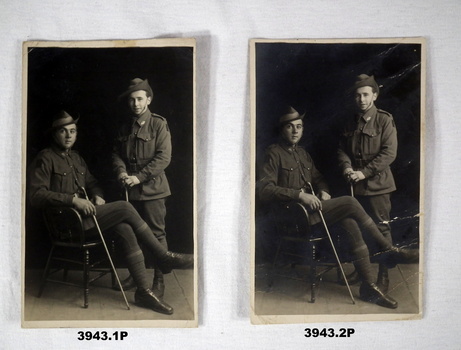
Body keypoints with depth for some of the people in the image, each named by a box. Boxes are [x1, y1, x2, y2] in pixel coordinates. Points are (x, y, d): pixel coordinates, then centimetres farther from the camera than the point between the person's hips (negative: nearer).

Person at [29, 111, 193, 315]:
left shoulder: (76, 158, 21)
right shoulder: (45, 159, -5)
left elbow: (91, 183, 30)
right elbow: (36, 195, -17)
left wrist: (97, 196, 5)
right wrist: (73, 199, -26)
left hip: (83, 215, 8)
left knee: (125, 228, -21)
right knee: (124, 207, -21)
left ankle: (143, 291, -22)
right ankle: (164, 257, -10)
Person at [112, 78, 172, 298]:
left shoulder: (158, 124, -4)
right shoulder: (125, 127, 14)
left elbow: (163, 157, -10)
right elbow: (117, 153, 15)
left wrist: (139, 177, -15)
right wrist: (121, 172, -6)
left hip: (152, 188, -5)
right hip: (131, 189, 5)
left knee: (157, 234, -2)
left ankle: (159, 280, 5)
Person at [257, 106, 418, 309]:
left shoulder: (302, 153, 21)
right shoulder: (274, 154, -5)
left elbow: (317, 178, 32)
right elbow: (264, 190, -17)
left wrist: (323, 191, 7)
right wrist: (300, 195, -25)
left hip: (311, 208, 8)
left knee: (350, 222, -19)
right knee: (350, 203, -21)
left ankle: (368, 287, -16)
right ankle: (388, 248, -9)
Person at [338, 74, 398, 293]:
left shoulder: (384, 120, -4)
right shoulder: (351, 124, 13)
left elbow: (389, 153, -11)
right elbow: (342, 149, 15)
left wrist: (364, 172, -16)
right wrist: (346, 166, -7)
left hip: (377, 184, -5)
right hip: (356, 186, 5)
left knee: (382, 228, -2)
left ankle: (384, 276, 6)